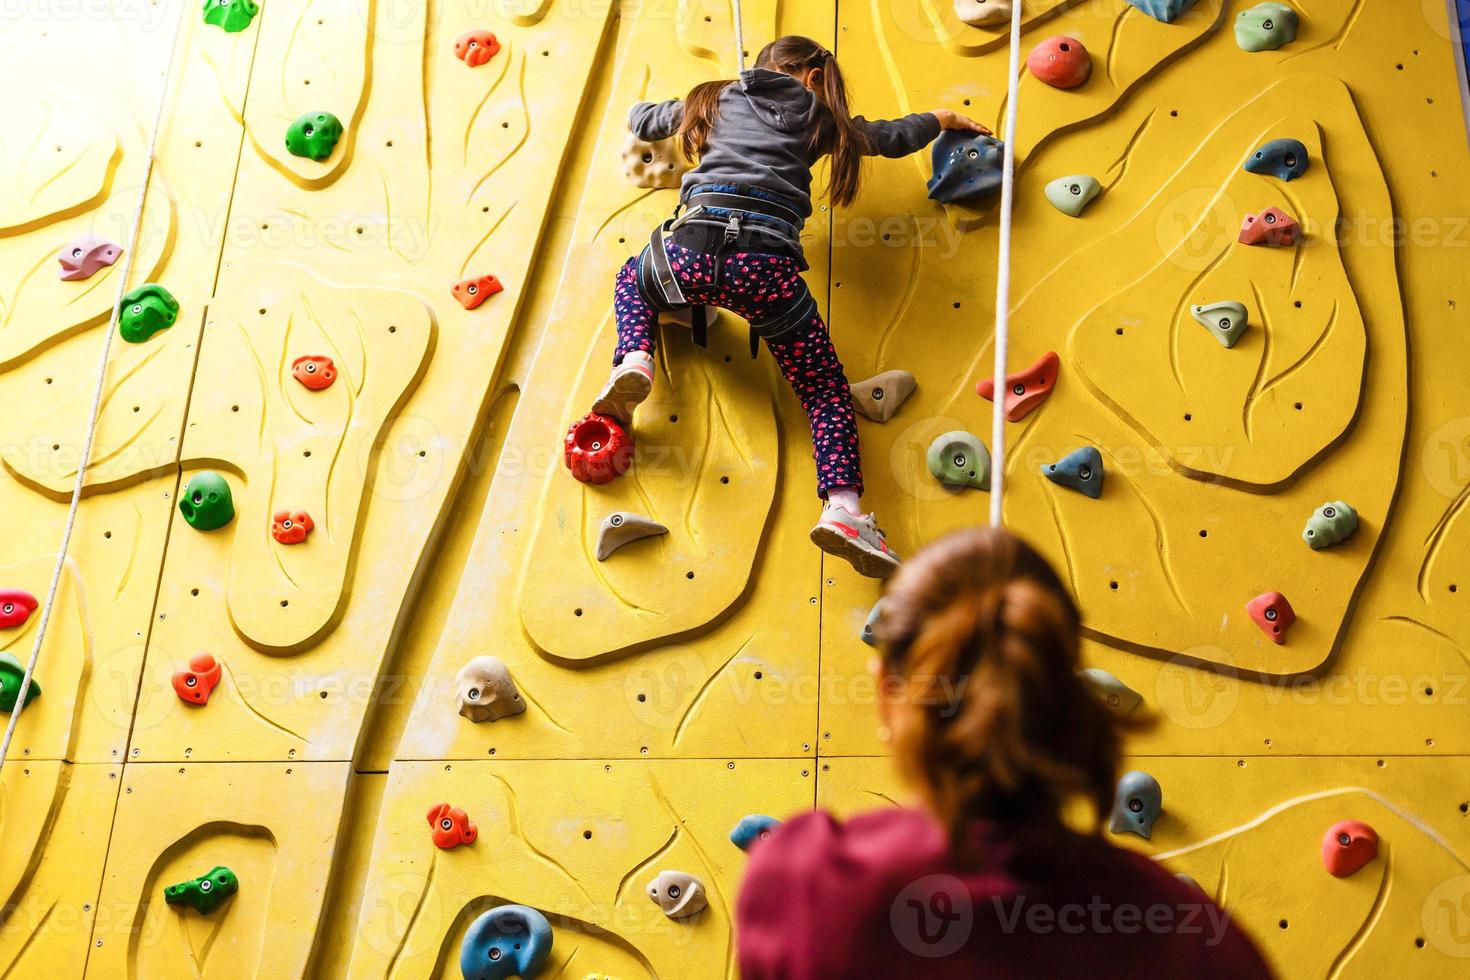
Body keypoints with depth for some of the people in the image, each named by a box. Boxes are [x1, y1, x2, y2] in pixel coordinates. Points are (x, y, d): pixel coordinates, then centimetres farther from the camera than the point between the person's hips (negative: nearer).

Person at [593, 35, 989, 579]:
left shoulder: (720, 98, 27)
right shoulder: (817, 116, 23)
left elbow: (640, 119, 40)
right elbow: (894, 136, 35)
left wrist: (666, 108, 64)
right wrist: (944, 117, 55)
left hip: (693, 247, 2)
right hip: (766, 263, -1)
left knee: (633, 279, 37)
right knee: (826, 389, 11)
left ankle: (634, 362, 6)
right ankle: (842, 507, -12)